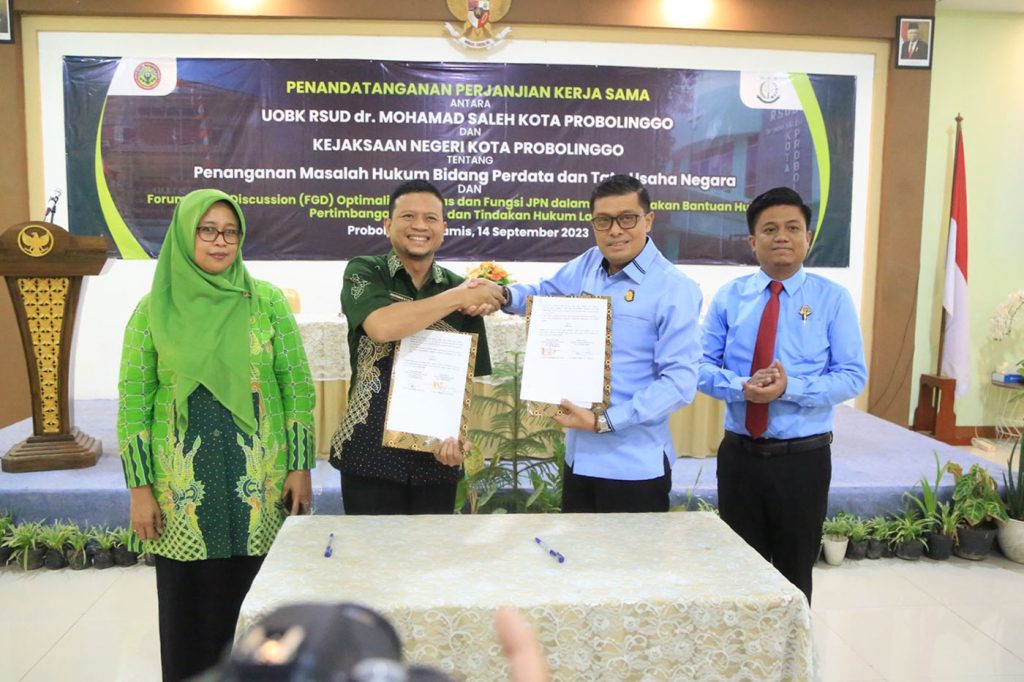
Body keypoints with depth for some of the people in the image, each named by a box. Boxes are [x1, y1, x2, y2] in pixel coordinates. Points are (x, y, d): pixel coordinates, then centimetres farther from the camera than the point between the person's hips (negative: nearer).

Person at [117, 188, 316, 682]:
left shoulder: (267, 301, 1)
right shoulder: (154, 308, 1)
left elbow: (297, 385, 1)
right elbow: (133, 402, 2)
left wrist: (300, 466, -3)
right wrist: (140, 488, -2)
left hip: (260, 480, 0)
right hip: (183, 485, 0)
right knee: (189, 601, 9)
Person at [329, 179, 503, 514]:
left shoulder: (463, 289, 4)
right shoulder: (363, 272, -3)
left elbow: (476, 380, 6)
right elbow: (381, 326, -24)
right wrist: (459, 297, -16)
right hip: (370, 456, -2)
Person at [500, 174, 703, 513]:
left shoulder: (675, 289, -13)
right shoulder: (587, 265, 4)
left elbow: (679, 380, -18)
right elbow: (546, 292, 23)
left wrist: (605, 421, -22)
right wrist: (504, 295, 0)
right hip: (578, 456, 6)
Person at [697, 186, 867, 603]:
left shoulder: (833, 298, -3)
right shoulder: (729, 296, 2)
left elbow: (853, 376, -7)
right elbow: (701, 365, -1)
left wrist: (791, 388, -23)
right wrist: (742, 386, -21)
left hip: (803, 457, -1)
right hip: (739, 454, 2)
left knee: (795, 569, 14)